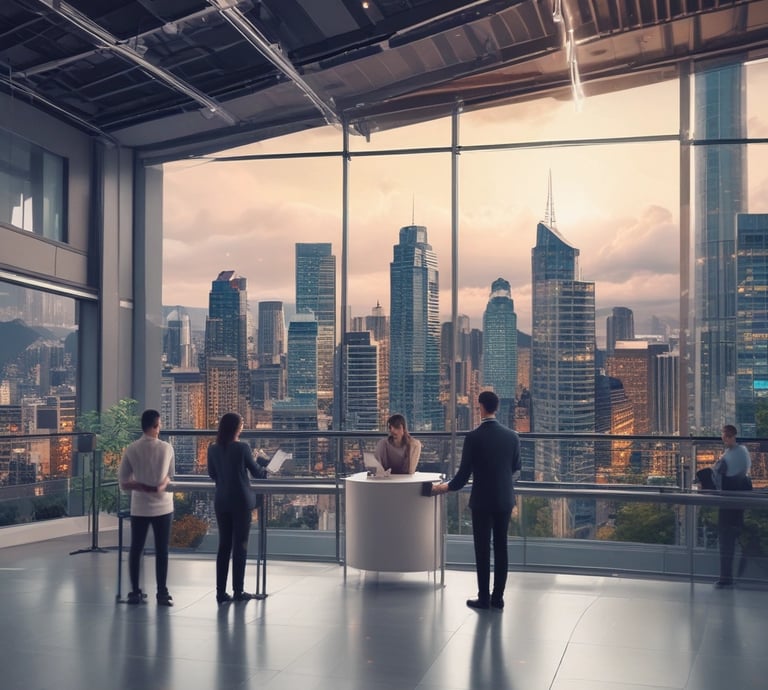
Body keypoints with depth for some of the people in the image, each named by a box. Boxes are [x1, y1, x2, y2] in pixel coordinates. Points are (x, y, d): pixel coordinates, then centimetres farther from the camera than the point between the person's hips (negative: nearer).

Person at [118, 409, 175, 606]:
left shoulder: (131, 449, -6)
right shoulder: (167, 448, -7)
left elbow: (123, 482, -3)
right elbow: (169, 478, 2)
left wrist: (140, 485, 1)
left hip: (139, 507, 1)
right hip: (162, 506, -1)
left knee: (136, 549, 11)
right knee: (161, 551, 4)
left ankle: (135, 592, 14)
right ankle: (162, 593, 5)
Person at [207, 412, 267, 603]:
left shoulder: (213, 449, -1)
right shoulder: (242, 447, -13)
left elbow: (212, 474, 11)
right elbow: (256, 471, -3)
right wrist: (265, 471, 19)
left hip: (221, 502, 4)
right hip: (241, 502, -4)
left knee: (224, 545, 10)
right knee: (240, 546, 5)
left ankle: (221, 592, 10)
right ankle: (238, 591, 9)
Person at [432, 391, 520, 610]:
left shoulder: (473, 437, -15)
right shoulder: (511, 436, -2)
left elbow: (463, 474, -11)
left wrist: (444, 487, 7)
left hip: (482, 501, -4)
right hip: (505, 500, 4)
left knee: (482, 550, 5)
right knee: (501, 548, 10)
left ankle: (483, 598, 10)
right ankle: (498, 598, 14)